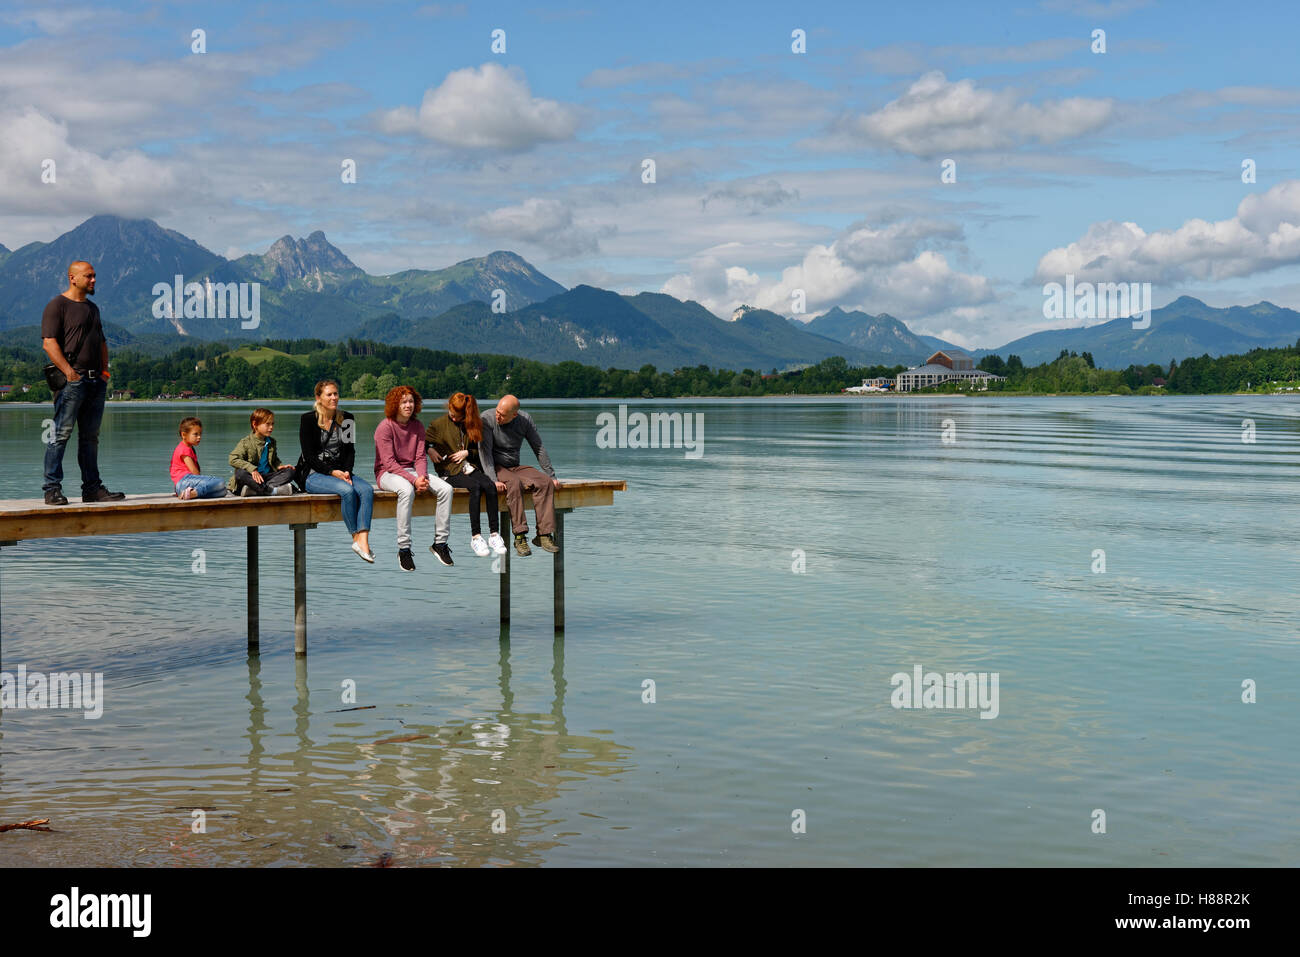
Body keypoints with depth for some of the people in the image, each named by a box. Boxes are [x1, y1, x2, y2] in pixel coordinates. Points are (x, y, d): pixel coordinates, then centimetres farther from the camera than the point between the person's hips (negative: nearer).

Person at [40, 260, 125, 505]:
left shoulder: (92, 308, 22)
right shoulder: (57, 305, -2)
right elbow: (49, 343, -11)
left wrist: (104, 371, 12)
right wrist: (69, 372, -19)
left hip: (96, 382, 8)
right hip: (72, 381, -8)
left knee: (90, 437, 9)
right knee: (61, 434, -9)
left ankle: (92, 487, 12)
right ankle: (52, 489, -8)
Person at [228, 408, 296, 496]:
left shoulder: (271, 442, 15)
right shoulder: (245, 442, -4)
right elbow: (233, 459, -17)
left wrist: (280, 466, 5)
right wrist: (252, 469, -28)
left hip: (267, 476, 5)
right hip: (253, 478, -5)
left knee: (289, 472, -16)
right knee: (240, 473, -35)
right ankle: (273, 490, -42)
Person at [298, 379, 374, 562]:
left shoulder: (346, 419, 11)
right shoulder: (308, 419, -3)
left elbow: (350, 450, 10)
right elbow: (309, 456, -8)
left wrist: (346, 472, -9)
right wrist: (333, 472, -18)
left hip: (340, 472, 5)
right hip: (313, 475, -5)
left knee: (367, 489, -25)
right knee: (347, 490, -33)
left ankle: (363, 540, -37)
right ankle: (355, 537, -20)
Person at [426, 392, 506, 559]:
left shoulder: (471, 425, 15)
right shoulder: (438, 425, 5)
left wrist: (467, 453, 1)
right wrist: (429, 451, -8)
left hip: (469, 468, 4)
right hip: (449, 472, -4)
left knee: (490, 486, -29)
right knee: (476, 486, -34)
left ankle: (494, 534, -29)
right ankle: (475, 537, -34)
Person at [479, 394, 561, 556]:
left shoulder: (525, 419, -1)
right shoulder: (487, 419, -13)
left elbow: (539, 448, 6)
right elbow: (485, 451, -19)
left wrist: (551, 475, 3)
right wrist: (493, 480, -30)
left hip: (515, 467, 5)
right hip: (495, 468, -4)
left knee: (545, 482, -22)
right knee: (514, 483, -36)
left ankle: (544, 534, -25)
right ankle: (520, 536, -38)